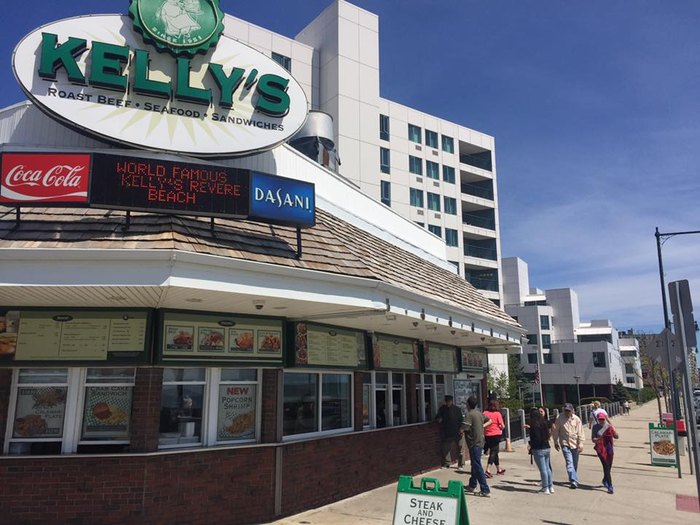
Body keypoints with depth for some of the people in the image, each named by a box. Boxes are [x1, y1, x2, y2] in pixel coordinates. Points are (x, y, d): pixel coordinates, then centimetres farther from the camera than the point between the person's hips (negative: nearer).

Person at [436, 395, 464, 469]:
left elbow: (461, 419, 1)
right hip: (446, 432, 2)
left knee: (459, 448, 1)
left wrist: (460, 428, -7)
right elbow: (438, 417, 15)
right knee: (446, 449, 6)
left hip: (456, 432, -2)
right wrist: (439, 419, -7)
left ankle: (460, 464, 11)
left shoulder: (456, 409, 0)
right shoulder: (442, 409, 6)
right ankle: (446, 463, 17)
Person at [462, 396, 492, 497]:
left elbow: (464, 427, -23)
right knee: (475, 465, 20)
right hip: (480, 442, 9)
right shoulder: (479, 413, 9)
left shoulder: (469, 414, -16)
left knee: (477, 467, -5)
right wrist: (482, 426, 13)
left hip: (474, 443, -9)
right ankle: (472, 485, 32)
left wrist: (461, 428, -1)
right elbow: (489, 421, 24)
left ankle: (485, 490, -6)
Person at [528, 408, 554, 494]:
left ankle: (545, 488, 6)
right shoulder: (544, 423, 5)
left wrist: (531, 448, -5)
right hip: (547, 448, 7)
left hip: (539, 449, -7)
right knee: (547, 468, 16)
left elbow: (536, 439, -19)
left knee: (543, 469, 0)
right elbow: (548, 435, 14)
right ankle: (550, 487, 23)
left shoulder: (534, 425, -16)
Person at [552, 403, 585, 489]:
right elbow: (555, 431, 0)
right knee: (569, 462, -13)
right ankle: (574, 481, -17)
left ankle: (573, 479, 32)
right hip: (565, 444, -2)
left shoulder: (576, 419, -4)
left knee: (575, 463, 13)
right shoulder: (560, 419, -7)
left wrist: (581, 444, -7)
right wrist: (556, 442, 2)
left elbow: (580, 432, -2)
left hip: (575, 444, 2)